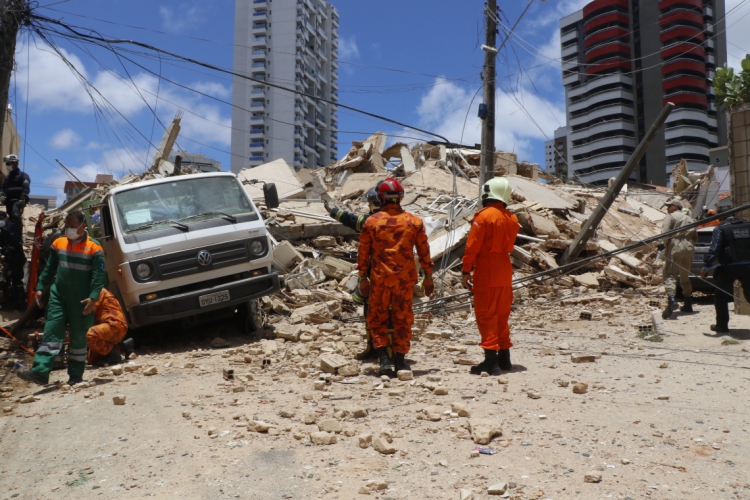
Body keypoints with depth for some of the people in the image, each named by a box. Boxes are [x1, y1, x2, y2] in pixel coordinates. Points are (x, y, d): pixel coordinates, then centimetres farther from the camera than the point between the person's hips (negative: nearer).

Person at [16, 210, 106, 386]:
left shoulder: (94, 248, -9)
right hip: (58, 296, 4)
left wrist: (93, 297, -21)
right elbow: (49, 268, 15)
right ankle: (40, 371, -7)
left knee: (78, 337, 5)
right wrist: (40, 287, 7)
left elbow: (99, 275, -12)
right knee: (51, 333, -3)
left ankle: (76, 375, 14)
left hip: (81, 301, -4)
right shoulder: (58, 243, 7)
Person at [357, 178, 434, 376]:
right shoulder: (415, 221, 0)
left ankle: (384, 359, 2)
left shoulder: (371, 221, -3)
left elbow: (363, 252, -1)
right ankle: (400, 361, 15)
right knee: (402, 320, 11)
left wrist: (363, 278, 5)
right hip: (405, 278, 1)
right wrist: (428, 276, 11)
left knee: (377, 319, 11)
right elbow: (424, 251, 3)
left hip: (379, 279, -1)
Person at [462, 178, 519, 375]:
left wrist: (466, 271, -9)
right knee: (501, 315, 15)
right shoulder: (512, 218, 8)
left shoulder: (484, 215, -12)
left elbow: (472, 246, -13)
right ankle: (504, 357, 21)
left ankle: (491, 360, -5)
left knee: (486, 315, -3)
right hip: (505, 270, 7)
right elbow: (508, 244, 13)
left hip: (486, 272, -7)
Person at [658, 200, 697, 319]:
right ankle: (688, 305, 21)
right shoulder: (689, 219, 23)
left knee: (670, 275, -14)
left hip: (675, 248, -7)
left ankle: (671, 299, -36)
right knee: (685, 277, 17)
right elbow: (695, 238, 21)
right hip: (689, 249, 7)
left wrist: (664, 244, 2)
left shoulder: (670, 217, 1)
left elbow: (665, 233, -12)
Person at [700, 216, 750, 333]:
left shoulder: (720, 229, -2)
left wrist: (706, 267, -9)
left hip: (729, 268, -3)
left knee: (721, 296, 9)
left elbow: (714, 250, -12)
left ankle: (722, 325, 10)